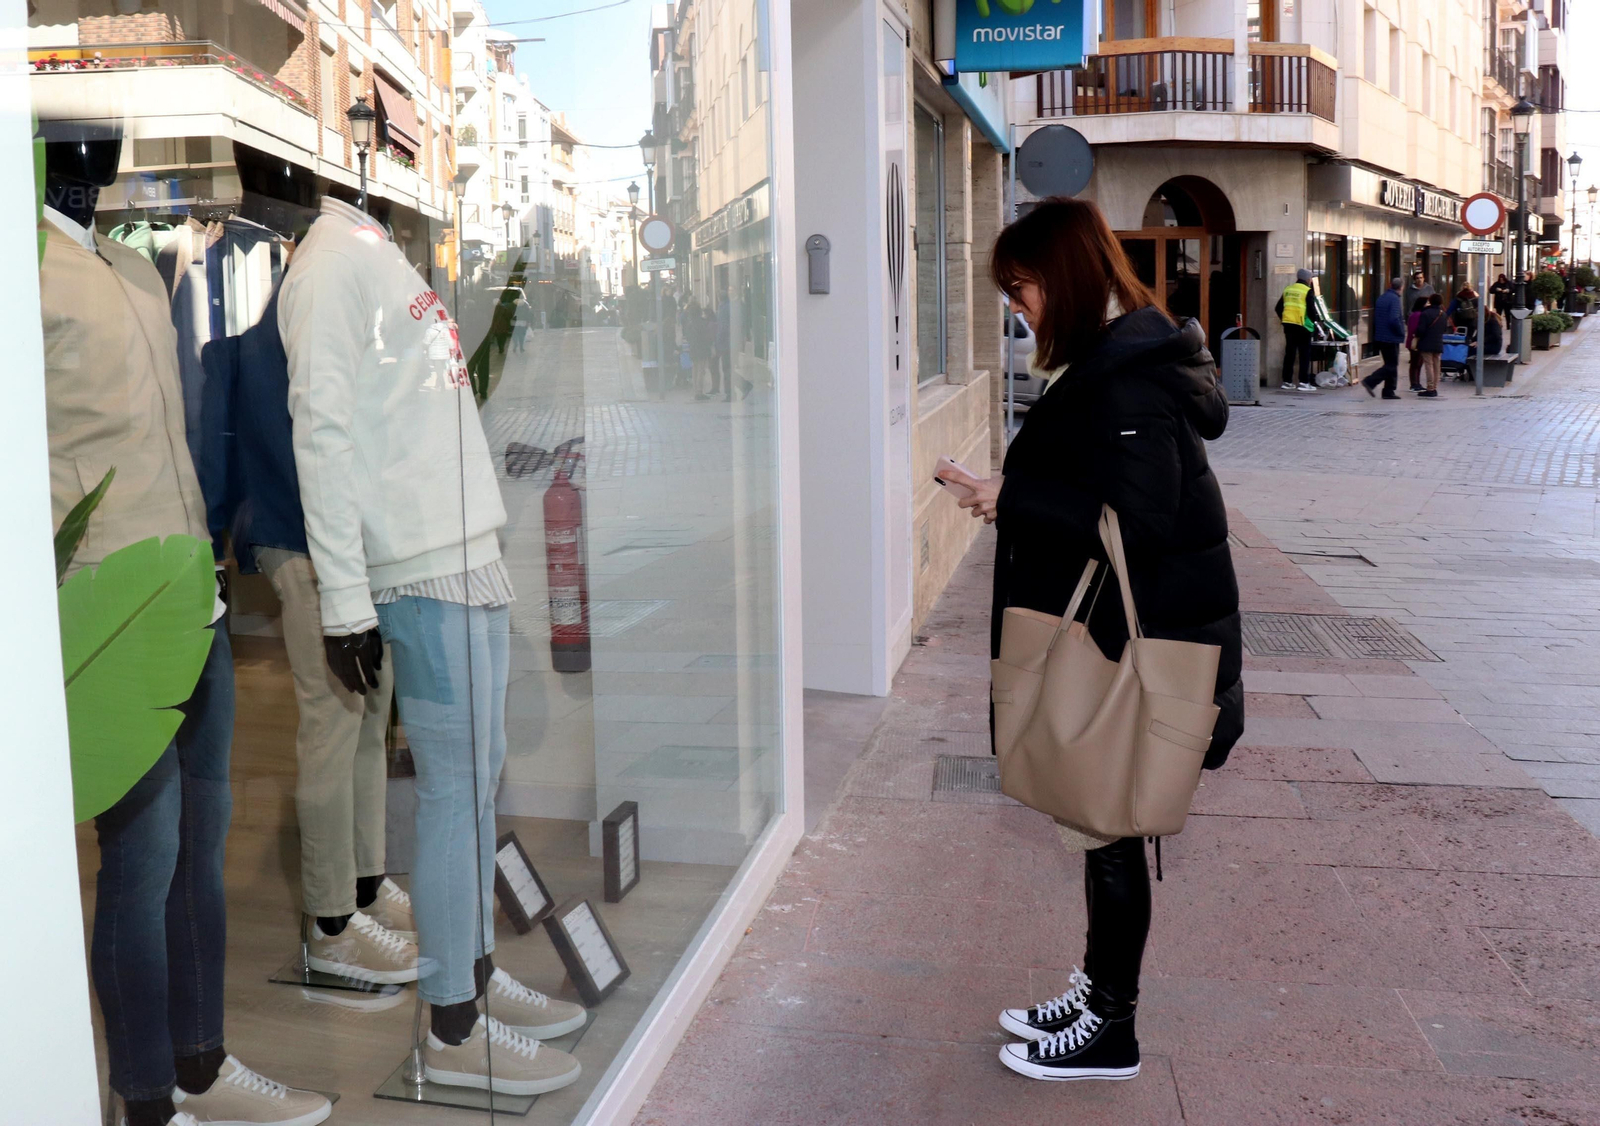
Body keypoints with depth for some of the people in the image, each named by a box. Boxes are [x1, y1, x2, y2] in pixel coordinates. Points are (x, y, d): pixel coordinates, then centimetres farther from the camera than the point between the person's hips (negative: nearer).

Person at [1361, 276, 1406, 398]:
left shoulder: (1381, 297, 11)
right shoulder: (1394, 299, -15)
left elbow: (1375, 318, 16)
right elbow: (1394, 319, -23)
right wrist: (1402, 333, -10)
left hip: (1380, 337, 9)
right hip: (1391, 338, -9)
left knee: (1391, 365, 13)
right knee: (1391, 366, -3)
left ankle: (1389, 392, 13)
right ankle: (1370, 382, -14)